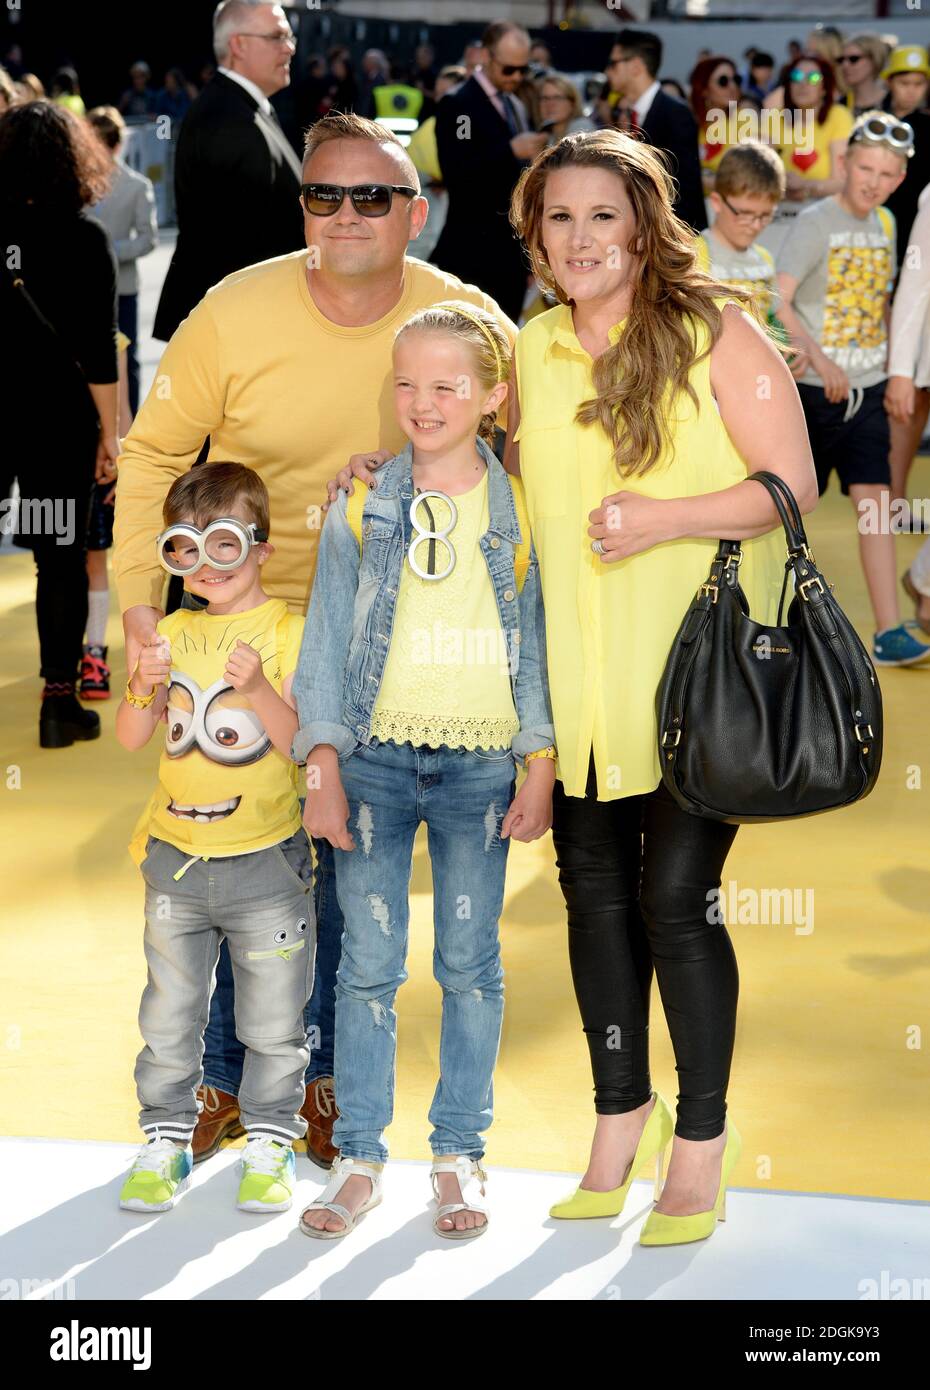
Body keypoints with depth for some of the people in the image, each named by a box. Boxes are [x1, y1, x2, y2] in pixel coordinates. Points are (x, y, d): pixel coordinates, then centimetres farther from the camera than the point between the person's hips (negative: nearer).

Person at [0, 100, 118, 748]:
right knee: (62, 555, 4)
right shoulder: (83, 237, -9)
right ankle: (60, 703, 6)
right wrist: (109, 431, -3)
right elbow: (98, 348, -10)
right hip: (58, 415, -3)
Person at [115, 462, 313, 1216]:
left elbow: (300, 742, -13)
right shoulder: (173, 633, 7)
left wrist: (259, 687, -28)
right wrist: (146, 685, -14)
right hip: (175, 857, 4)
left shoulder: (287, 631, -7)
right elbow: (130, 738, 5)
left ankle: (270, 1146, 20)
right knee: (169, 1013, 12)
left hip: (265, 862, -4)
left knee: (273, 1020, 6)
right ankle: (165, 1141, 24)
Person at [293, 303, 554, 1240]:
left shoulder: (521, 513, 2)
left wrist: (540, 767, -1)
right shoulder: (361, 506, 3)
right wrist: (323, 763, -2)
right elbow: (327, 635, 4)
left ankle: (459, 1155, 18)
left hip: (481, 766, 0)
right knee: (368, 966, 3)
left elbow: (539, 642, 4)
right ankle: (359, 1157, 14)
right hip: (375, 759, 0)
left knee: (470, 966, 7)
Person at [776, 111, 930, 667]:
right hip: (813, 387, -5)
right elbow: (777, 301, -22)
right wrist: (819, 359, -31)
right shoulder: (816, 222, -12)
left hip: (868, 388, 5)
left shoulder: (885, 223, 8)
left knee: (875, 500, -2)